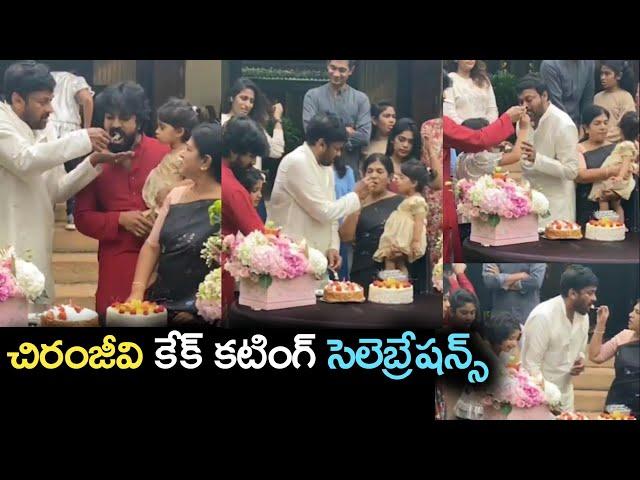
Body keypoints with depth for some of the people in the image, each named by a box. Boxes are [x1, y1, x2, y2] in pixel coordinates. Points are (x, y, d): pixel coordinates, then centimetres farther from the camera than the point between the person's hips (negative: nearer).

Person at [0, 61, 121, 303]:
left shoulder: (45, 130, 13)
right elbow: (25, 160, -28)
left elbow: (56, 191, 12)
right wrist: (82, 139, -23)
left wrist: (93, 162, -2)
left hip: (35, 251, 8)